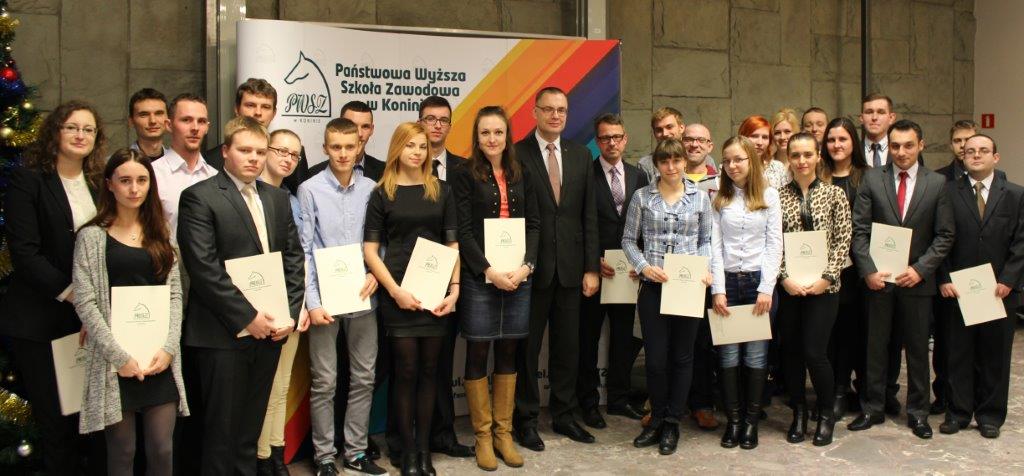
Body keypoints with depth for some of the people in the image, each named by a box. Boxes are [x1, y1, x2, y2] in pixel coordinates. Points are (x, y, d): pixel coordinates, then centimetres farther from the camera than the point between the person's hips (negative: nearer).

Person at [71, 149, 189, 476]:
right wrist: (119, 356, -13)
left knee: (162, 450, 4)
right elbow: (85, 302, -7)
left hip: (161, 358, 3)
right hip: (115, 362, -3)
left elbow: (175, 294, 8)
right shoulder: (92, 236, 0)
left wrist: (169, 348, -6)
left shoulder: (160, 235, 12)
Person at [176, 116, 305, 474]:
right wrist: (247, 317, -15)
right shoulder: (199, 197, -7)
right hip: (223, 333, -5)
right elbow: (204, 268, -14)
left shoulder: (277, 198, 13)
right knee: (222, 428, 4)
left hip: (270, 328, 5)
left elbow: (293, 257, 11)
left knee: (252, 426, 15)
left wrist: (290, 313, -1)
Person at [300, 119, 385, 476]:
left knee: (363, 379, 11)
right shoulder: (310, 190, -5)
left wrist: (376, 273, -8)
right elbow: (304, 250, -5)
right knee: (324, 383, 6)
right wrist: (312, 302, -9)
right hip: (325, 299, -3)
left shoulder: (372, 190, 1)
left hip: (363, 298, 3)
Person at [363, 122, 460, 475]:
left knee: (429, 369, 6)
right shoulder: (382, 193, 2)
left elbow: (452, 244, 8)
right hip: (397, 294, -2)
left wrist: (455, 288, -3)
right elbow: (370, 249, -1)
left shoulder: (441, 191, 8)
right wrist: (395, 290, -11)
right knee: (406, 370, 0)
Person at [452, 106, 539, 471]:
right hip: (479, 277, -4)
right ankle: (483, 436, 14)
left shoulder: (521, 175, 10)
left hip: (518, 276, 4)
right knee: (478, 355, 3)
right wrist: (490, 271, -16)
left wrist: (524, 266, -8)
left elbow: (534, 224, 7)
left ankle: (504, 432, 19)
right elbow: (463, 231, -7)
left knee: (508, 353, 9)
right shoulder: (465, 176, -1)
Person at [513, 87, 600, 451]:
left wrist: (591, 267, 2)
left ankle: (563, 414, 27)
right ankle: (526, 418, 20)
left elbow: (589, 215, 7)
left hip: (570, 267, 4)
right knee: (527, 347, 7)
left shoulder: (581, 156, 8)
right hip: (531, 267, -4)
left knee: (567, 346, 13)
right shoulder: (516, 155, -5)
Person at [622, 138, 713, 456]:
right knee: (655, 356, 3)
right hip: (653, 286, -1)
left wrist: (705, 269, -6)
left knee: (682, 355, 8)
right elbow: (628, 240, 5)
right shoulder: (642, 197, 3)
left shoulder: (700, 198, 5)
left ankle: (672, 423, 21)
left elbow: (705, 241, 10)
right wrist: (644, 266, -10)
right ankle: (657, 418, 22)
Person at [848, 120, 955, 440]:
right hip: (878, 278, 0)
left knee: (918, 348, 10)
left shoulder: (937, 183, 1)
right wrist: (868, 270, -11)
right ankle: (872, 408, 21)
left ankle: (917, 412, 23)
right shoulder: (872, 179, 1)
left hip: (917, 279, 0)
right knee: (875, 346, 8)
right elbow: (859, 230, -2)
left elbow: (944, 236, 1)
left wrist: (920, 269, -10)